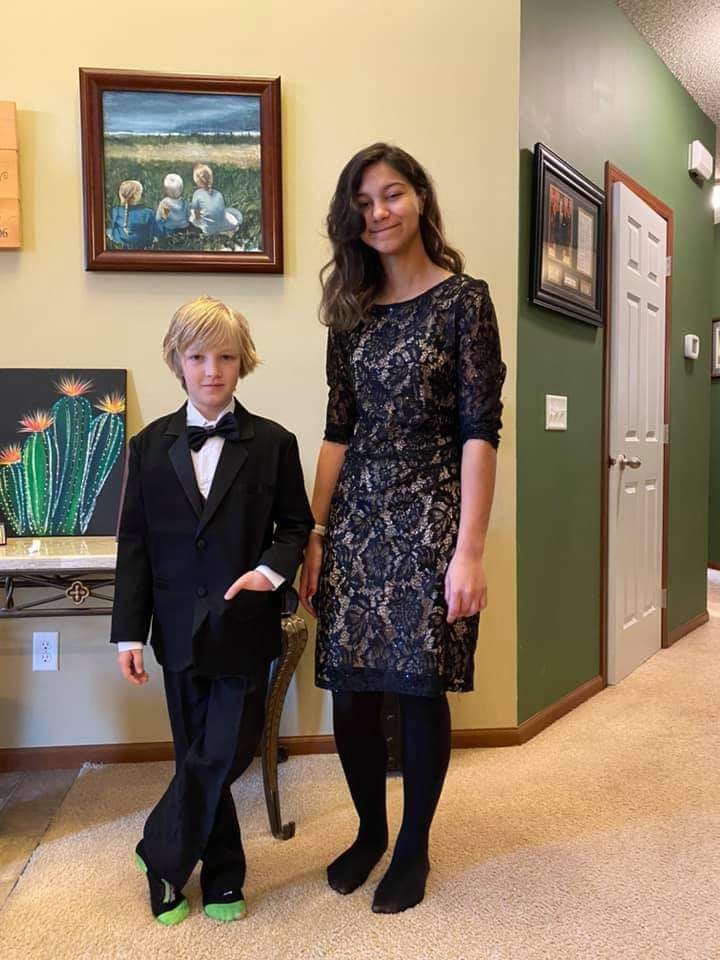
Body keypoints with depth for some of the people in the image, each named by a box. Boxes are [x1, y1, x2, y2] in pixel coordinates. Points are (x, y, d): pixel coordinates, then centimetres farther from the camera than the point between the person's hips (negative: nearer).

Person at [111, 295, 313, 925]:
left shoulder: (273, 443, -2)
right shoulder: (151, 445, 3)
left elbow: (295, 525, 4)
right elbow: (134, 542, 3)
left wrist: (273, 568, -17)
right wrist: (129, 631, 1)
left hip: (245, 625, -1)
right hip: (180, 628, 2)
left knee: (224, 755, 0)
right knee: (200, 756, 12)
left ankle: (162, 856, 26)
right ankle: (222, 874, 32)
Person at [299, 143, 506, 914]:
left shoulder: (464, 300, -3)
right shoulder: (350, 310, 10)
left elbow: (480, 433, -9)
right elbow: (337, 431, 8)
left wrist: (470, 550, -15)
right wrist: (315, 535, 4)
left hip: (429, 513, -4)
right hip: (355, 515, 4)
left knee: (420, 689, 5)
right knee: (350, 692, 7)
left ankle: (413, 847, 29)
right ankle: (369, 831, 33)